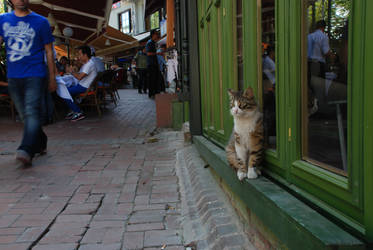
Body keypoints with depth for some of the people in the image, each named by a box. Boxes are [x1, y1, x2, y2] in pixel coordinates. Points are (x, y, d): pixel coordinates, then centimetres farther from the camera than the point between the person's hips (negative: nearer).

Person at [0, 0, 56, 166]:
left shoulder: (40, 22, 4)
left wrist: (52, 78, 6)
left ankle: (26, 151, -24)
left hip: (35, 75, -4)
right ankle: (40, 143, 27)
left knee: (31, 112, -17)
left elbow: (49, 52, 7)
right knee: (24, 115, 10)